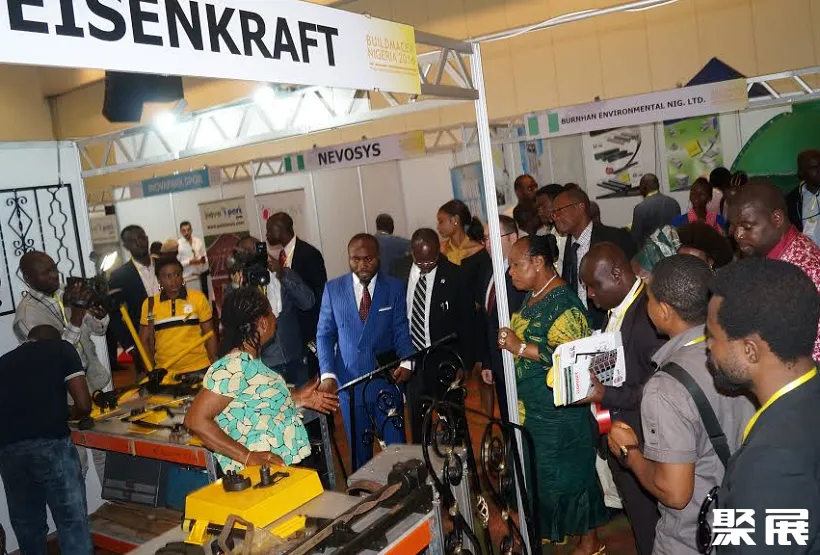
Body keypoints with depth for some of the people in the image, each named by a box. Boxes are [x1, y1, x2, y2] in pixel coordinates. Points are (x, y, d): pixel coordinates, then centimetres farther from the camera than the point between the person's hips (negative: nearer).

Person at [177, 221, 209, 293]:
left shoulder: (199, 241, 7)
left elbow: (205, 256, 11)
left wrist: (204, 260, -11)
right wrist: (190, 262, -19)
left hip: (201, 275, 5)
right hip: (188, 278, -5)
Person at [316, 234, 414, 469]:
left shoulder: (394, 287, -1)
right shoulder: (333, 288, 2)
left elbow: (401, 332, -1)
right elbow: (325, 334, 3)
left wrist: (406, 362, -20)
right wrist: (327, 373, -11)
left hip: (386, 380, -1)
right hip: (349, 382, 1)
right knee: (358, 449, 13)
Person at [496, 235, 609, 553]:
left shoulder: (563, 303, -19)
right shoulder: (532, 297, 9)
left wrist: (521, 347, -25)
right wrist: (509, 340, 4)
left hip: (560, 411, -8)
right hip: (534, 407, 8)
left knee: (568, 475, 6)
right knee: (546, 473, 19)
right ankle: (556, 528, 37)